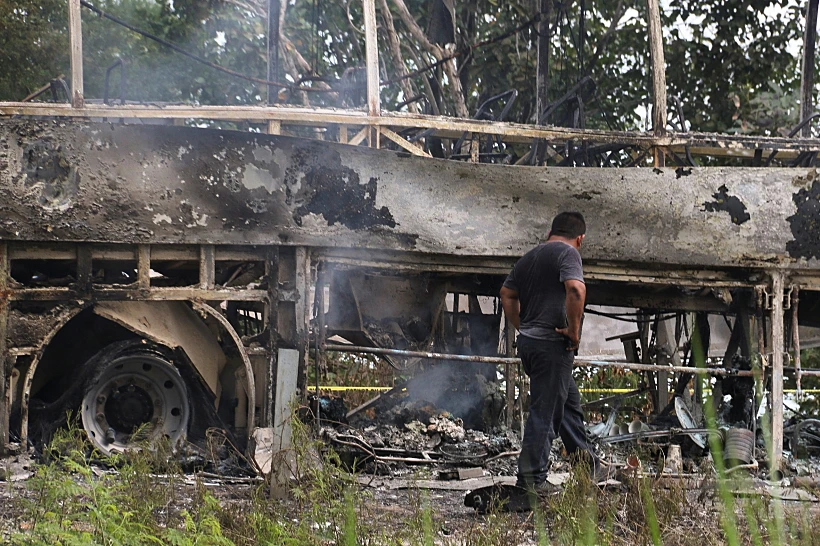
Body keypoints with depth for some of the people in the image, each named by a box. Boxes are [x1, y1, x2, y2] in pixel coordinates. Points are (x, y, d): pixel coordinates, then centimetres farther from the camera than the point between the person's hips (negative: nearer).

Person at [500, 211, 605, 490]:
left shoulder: (529, 257, 16)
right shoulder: (568, 253, -9)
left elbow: (507, 294, 24)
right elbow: (576, 289, -25)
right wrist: (574, 330, -16)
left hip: (528, 341, 9)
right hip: (552, 344, -9)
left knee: (569, 399, 20)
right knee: (544, 412, -4)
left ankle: (588, 467, 26)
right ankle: (531, 480, 0)